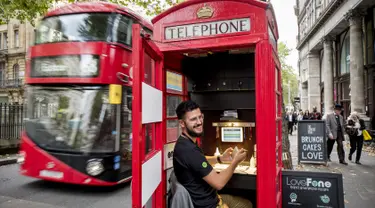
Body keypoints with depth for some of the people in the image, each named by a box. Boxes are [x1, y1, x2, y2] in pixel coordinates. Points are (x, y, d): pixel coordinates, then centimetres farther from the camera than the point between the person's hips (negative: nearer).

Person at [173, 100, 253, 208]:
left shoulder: (187, 142, 1)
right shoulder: (188, 149, -31)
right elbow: (218, 183, -26)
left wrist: (221, 158, 7)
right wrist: (235, 161, -13)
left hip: (209, 198, 9)